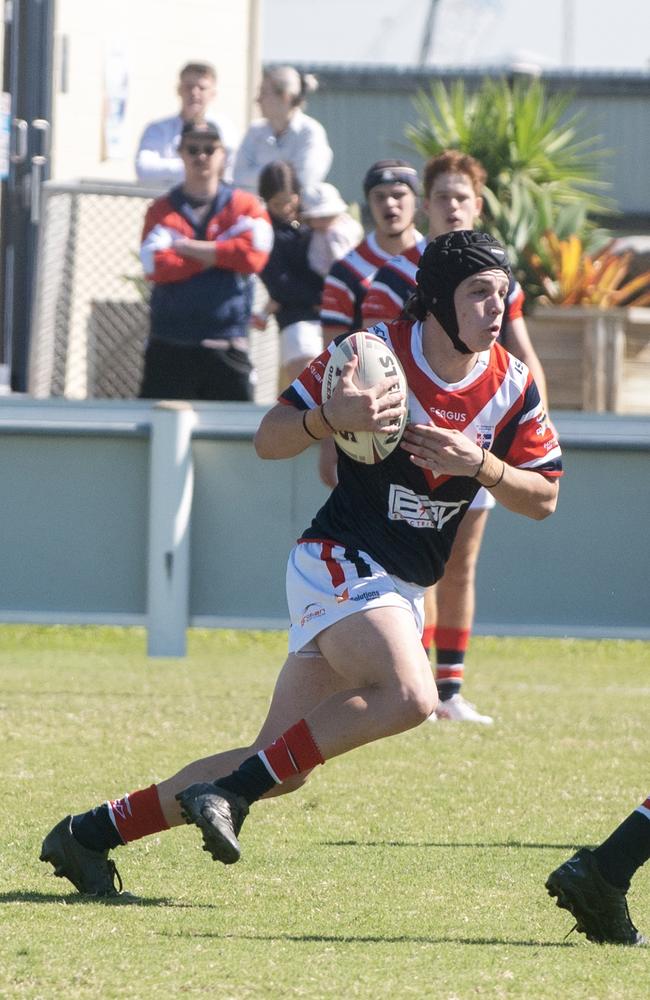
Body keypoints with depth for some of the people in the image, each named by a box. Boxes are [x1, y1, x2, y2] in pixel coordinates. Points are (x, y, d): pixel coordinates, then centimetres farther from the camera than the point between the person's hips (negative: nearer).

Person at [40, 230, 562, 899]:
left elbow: (543, 499, 4)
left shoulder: (512, 385, 1)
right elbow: (268, 440, -6)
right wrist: (333, 417, -27)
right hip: (338, 563, -6)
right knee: (409, 696, -33)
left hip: (401, 591, 6)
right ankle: (230, 790, -24)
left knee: (282, 770, 3)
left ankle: (92, 833, 10)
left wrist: (481, 465, -15)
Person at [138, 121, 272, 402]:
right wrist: (214, 256, -9)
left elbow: (252, 256, -12)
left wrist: (189, 247, -7)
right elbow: (156, 267, -8)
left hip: (226, 346, 0)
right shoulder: (162, 210, 8)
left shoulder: (245, 206, 6)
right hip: (169, 346, 1)